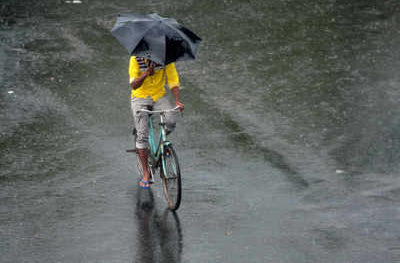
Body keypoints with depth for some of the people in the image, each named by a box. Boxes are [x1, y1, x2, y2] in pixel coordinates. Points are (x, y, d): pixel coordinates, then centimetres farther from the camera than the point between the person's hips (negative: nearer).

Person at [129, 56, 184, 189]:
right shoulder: (136, 59, -17)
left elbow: (173, 81, -12)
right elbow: (134, 85, -21)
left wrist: (177, 100, -29)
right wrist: (146, 74, -40)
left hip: (159, 96, 1)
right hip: (140, 97, -1)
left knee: (170, 122, -26)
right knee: (142, 135, -8)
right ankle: (145, 173, 1)